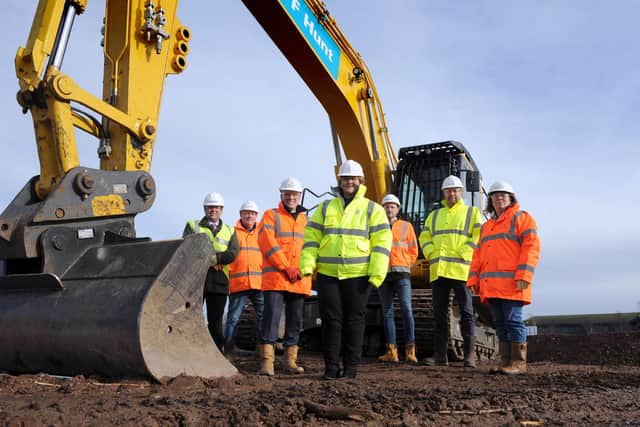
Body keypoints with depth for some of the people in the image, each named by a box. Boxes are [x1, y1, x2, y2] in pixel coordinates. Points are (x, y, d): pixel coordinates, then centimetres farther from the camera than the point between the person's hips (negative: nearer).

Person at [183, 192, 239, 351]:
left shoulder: (229, 231, 16)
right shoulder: (193, 226, 12)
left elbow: (233, 253, -1)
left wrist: (215, 258, -18)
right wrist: (211, 259, -13)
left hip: (219, 281, 2)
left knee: (216, 321, 6)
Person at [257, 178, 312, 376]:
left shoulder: (305, 220, 19)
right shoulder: (271, 216, 5)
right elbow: (268, 244, -8)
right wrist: (287, 268, -14)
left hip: (300, 280, 5)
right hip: (275, 278, -5)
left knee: (295, 320, 9)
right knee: (271, 317, -10)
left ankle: (291, 360, 18)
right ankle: (267, 361, -8)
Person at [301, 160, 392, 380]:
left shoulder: (373, 209, 5)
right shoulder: (325, 208, 13)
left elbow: (381, 242, -1)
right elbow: (312, 238, 10)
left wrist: (377, 272, -11)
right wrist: (307, 264, -4)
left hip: (358, 276, -2)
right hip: (327, 274, 2)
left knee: (354, 320, 5)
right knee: (331, 320, 3)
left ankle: (351, 366, 15)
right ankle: (331, 366, 12)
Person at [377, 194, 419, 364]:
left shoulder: (406, 226, 10)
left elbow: (413, 250, 11)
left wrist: (404, 264, 1)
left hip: (401, 273, -2)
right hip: (383, 273, 2)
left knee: (406, 309, -11)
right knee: (387, 312, 3)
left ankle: (410, 350, -9)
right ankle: (391, 351, 6)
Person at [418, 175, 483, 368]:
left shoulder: (472, 212, 8)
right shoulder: (434, 215, 21)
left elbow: (479, 235, -4)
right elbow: (424, 237, 18)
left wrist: (463, 253, -12)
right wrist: (431, 254, 0)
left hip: (460, 270, -4)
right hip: (438, 271, 4)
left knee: (466, 313, -3)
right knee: (439, 314, 6)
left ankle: (469, 355, 1)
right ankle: (440, 355, 11)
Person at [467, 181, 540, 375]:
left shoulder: (521, 218, 4)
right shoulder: (487, 226, 26)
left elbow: (531, 246, -8)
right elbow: (478, 254, 23)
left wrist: (523, 275, -18)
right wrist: (473, 279, 12)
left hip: (511, 284, -7)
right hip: (491, 285, 7)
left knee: (513, 321, -8)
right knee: (500, 324, 8)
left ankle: (518, 363, -3)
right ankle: (506, 362, 12)